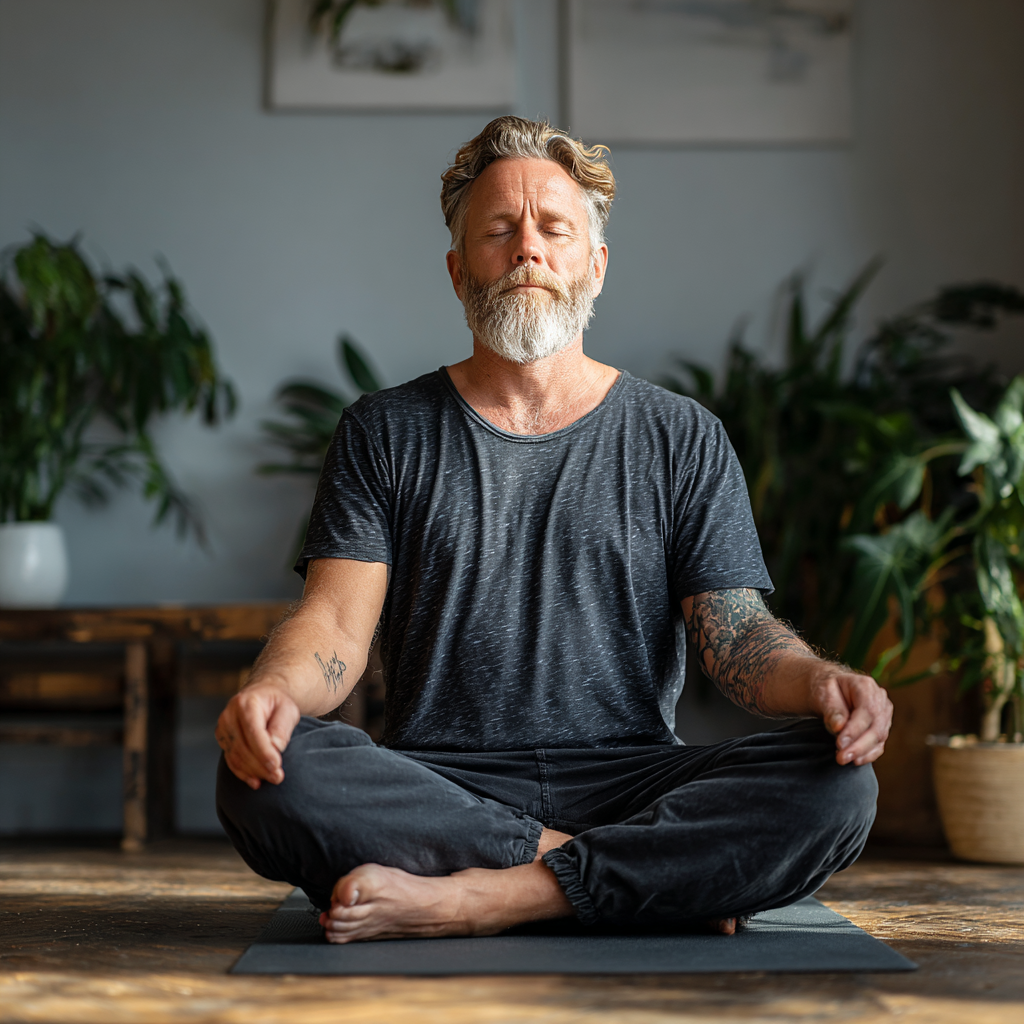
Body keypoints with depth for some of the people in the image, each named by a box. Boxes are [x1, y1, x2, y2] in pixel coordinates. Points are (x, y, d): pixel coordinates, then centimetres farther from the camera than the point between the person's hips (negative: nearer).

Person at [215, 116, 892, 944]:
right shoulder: (386, 433, 12)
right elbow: (337, 623, 1)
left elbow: (737, 635, 5)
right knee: (265, 776, -31)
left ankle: (474, 899, -27)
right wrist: (275, 688, -23)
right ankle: (662, 880, -23)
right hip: (438, 785, 0)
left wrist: (820, 680, -19)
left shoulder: (684, 440, 12)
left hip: (632, 779, 0)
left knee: (834, 787, -27)